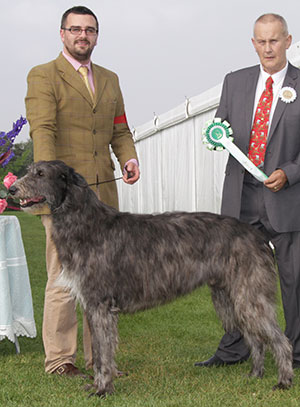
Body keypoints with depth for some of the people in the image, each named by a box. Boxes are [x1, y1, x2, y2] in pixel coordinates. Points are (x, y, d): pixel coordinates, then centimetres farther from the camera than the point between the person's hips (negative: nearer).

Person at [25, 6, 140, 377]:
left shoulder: (109, 79, 20)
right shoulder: (42, 77, 1)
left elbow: (120, 130, 20)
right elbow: (42, 131, -13)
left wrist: (129, 159, -2)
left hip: (103, 193, 6)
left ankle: (99, 356, 17)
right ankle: (59, 358, 6)